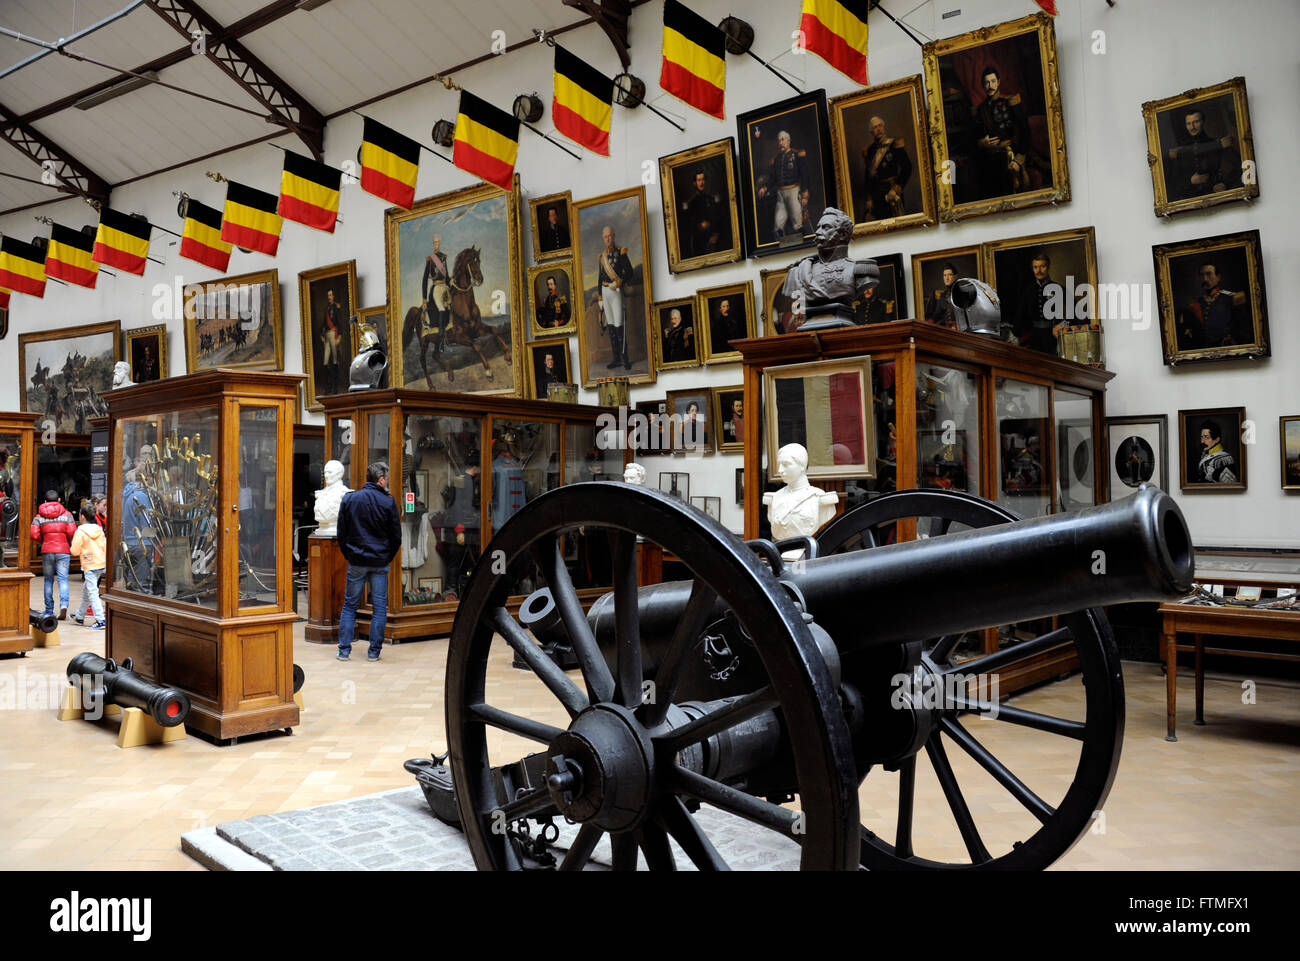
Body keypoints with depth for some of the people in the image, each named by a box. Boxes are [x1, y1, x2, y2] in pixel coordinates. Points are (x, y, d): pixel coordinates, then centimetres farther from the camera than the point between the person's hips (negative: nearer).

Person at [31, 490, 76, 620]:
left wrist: (42, 542, 14)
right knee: (63, 578, 0)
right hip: (63, 550, -1)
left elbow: (34, 535, -6)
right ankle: (64, 604, -19)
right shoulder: (66, 514, 1)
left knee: (48, 579, 11)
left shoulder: (39, 516, 4)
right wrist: (70, 542, 12)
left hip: (47, 551, 1)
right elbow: (72, 532, -8)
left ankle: (49, 610, 14)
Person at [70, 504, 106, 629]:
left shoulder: (80, 531, -11)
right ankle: (79, 616, 33)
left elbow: (75, 551, -9)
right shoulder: (99, 530, 8)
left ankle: (100, 620, -12)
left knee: (92, 593, -6)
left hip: (90, 566, -7)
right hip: (101, 564, 7)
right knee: (86, 590, 21)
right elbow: (105, 547, 12)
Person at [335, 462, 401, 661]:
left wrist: (348, 555, 13)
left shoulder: (349, 499, 1)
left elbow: (341, 532, 5)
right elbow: (396, 536, -3)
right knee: (379, 607, 6)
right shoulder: (388, 502, -6)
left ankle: (344, 650, 10)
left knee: (350, 605, 11)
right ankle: (374, 651, 8)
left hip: (356, 562, 2)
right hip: (380, 562, -2)